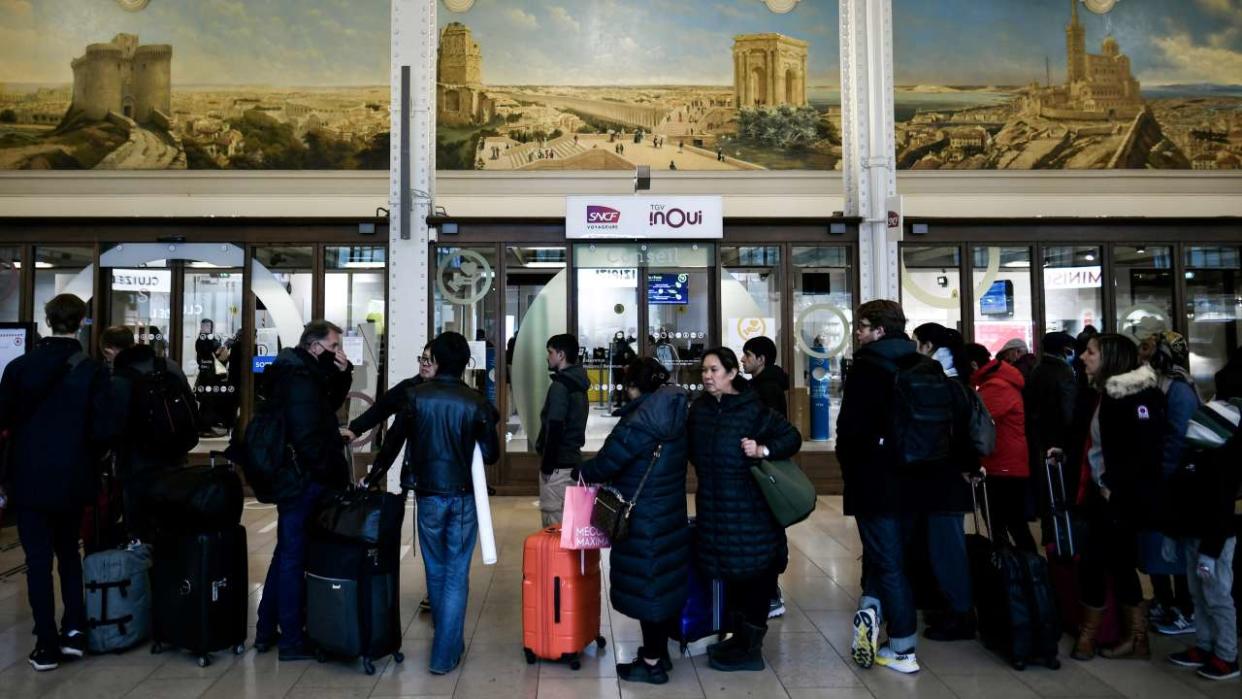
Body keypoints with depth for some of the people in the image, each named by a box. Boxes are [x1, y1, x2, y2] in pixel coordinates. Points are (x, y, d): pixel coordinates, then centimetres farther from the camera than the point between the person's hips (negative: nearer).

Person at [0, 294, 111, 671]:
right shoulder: (93, 370, -10)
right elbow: (102, 430, -12)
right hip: (72, 477, 0)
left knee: (38, 559, 5)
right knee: (69, 552, 19)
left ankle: (47, 645, 8)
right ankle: (74, 631, 17)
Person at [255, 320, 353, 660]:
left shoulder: (304, 373, 11)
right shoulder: (300, 379, -19)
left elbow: (330, 405, 17)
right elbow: (308, 437, -24)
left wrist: (342, 374, 3)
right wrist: (334, 473, -15)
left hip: (293, 479, 10)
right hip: (304, 480, -10)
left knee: (286, 553, 19)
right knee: (294, 557, 0)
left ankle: (266, 631, 30)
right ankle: (291, 640, 11)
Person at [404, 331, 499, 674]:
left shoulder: (417, 395, -9)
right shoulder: (476, 402, -11)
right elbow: (490, 454, -5)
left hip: (428, 494, 2)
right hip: (464, 496, -1)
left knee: (436, 571, 18)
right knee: (456, 575, 6)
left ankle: (446, 639, 34)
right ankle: (445, 653, 6)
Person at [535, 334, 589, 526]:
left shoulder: (560, 386, -15)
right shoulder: (578, 384, 13)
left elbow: (554, 427, -19)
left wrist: (546, 463, -15)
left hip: (558, 463, -9)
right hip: (572, 459, 9)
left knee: (553, 518, -3)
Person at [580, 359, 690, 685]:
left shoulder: (639, 422, -23)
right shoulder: (676, 417, 3)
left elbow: (606, 462, -18)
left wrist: (582, 472, 3)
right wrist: (614, 478, 14)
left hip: (643, 520, -8)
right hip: (670, 514, 8)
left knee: (645, 585, 3)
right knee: (663, 581, 18)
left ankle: (651, 663, 15)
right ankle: (660, 651, 32)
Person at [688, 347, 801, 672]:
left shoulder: (752, 409, -13)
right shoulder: (699, 408, 3)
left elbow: (793, 438, -10)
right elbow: (694, 451, 14)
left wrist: (764, 450, -23)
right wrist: (708, 478, 1)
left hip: (750, 507, -6)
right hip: (714, 505, 6)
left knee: (753, 570, 3)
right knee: (730, 570, 16)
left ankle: (750, 648, 16)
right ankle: (740, 637, 31)